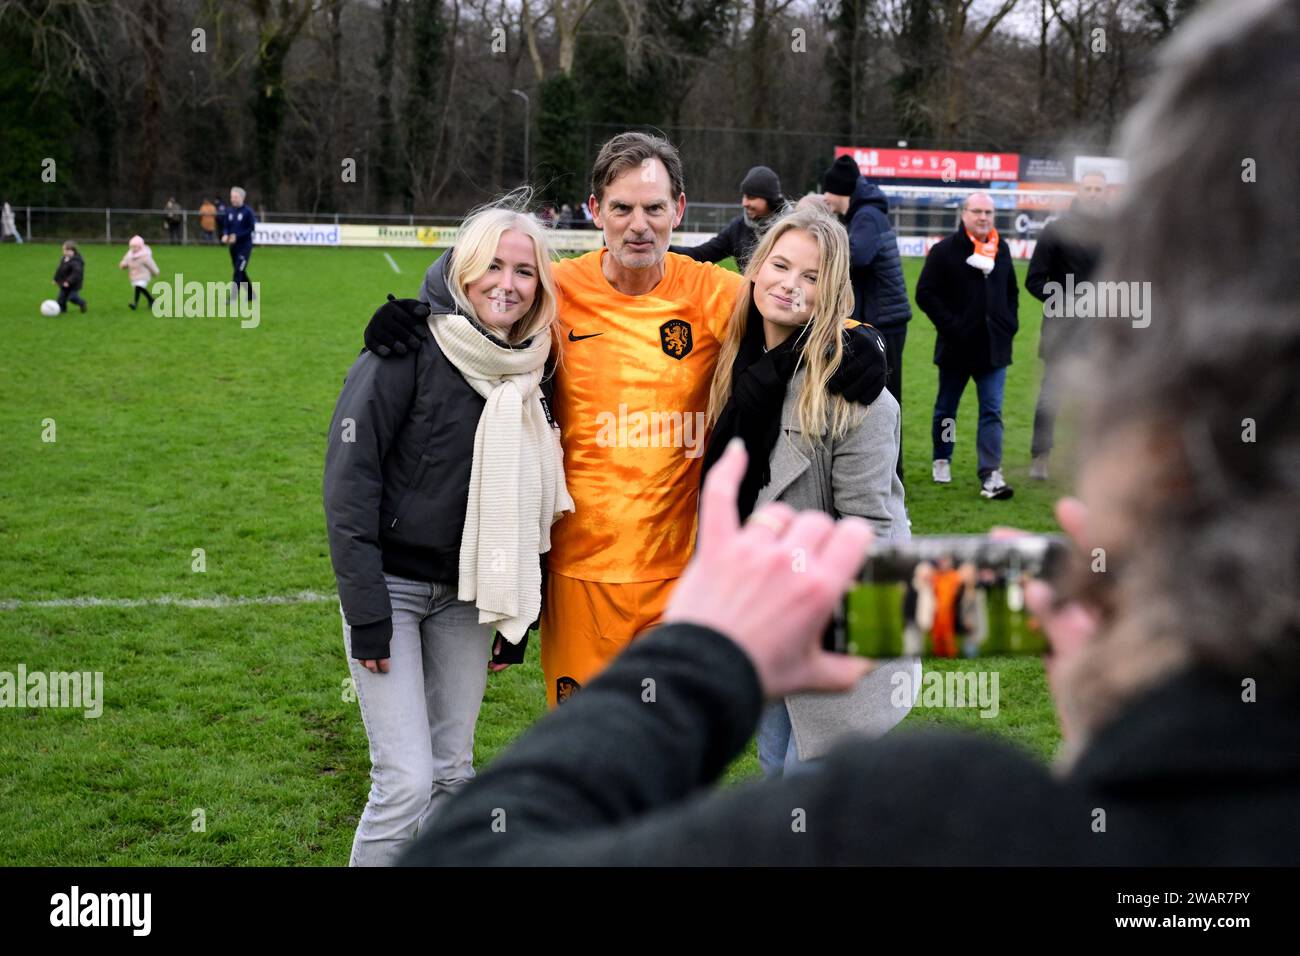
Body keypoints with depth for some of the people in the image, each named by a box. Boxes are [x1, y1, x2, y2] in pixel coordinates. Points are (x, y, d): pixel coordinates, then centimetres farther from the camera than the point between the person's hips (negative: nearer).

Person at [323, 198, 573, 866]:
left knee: (452, 774, 10)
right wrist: (366, 612, -18)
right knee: (407, 781, -10)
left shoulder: (529, 368, 3)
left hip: (466, 594, 5)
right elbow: (350, 474, -15)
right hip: (391, 583, -5)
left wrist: (518, 618, 12)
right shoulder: (410, 347, -14)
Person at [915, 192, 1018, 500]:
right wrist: (949, 325, -15)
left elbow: (1011, 290, 23)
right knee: (946, 408, 12)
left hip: (994, 347, 3)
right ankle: (941, 460, 32)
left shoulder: (1001, 249, 10)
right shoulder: (945, 250, -6)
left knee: (992, 412, -5)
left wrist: (1009, 322, 9)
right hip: (956, 347, -3)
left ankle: (991, 475, -9)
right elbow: (925, 293, -9)